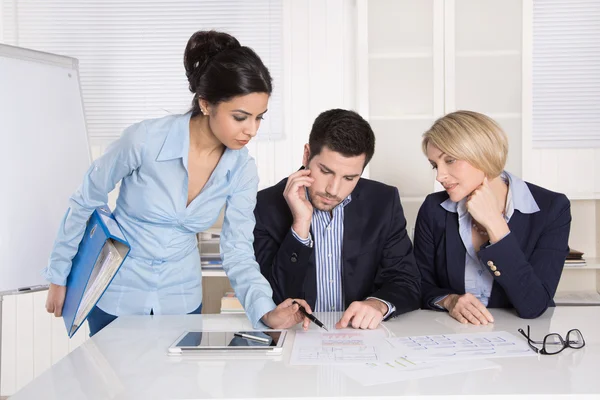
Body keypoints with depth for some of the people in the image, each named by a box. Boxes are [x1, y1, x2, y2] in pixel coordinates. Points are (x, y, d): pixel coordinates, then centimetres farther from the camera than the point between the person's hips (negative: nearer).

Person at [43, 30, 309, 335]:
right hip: (117, 298, -3)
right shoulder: (145, 139, -24)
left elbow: (238, 254, -11)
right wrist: (58, 276, -2)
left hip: (181, 300, 3)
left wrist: (266, 311, -29)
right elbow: (83, 203, -10)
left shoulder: (242, 171, -12)